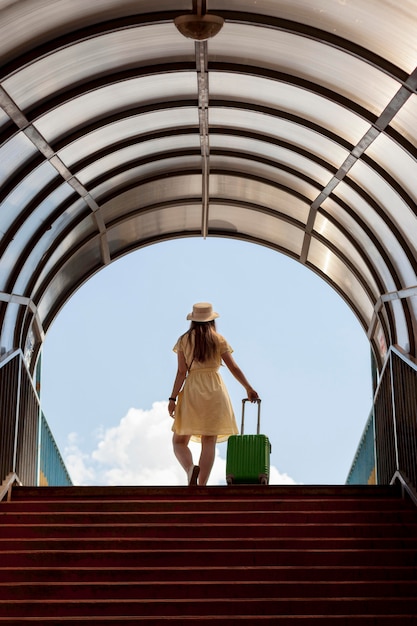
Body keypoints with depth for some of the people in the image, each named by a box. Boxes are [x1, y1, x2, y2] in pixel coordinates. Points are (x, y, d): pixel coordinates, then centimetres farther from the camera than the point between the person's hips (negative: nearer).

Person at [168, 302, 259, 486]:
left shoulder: (184, 340, 4)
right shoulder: (219, 340, 5)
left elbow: (181, 372, -2)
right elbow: (234, 368, 5)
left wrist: (172, 398, -1)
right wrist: (249, 389, 17)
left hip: (192, 390, 0)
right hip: (214, 390, 1)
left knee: (179, 440, 7)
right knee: (209, 442, 0)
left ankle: (191, 469, -23)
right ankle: (201, 485, -9)